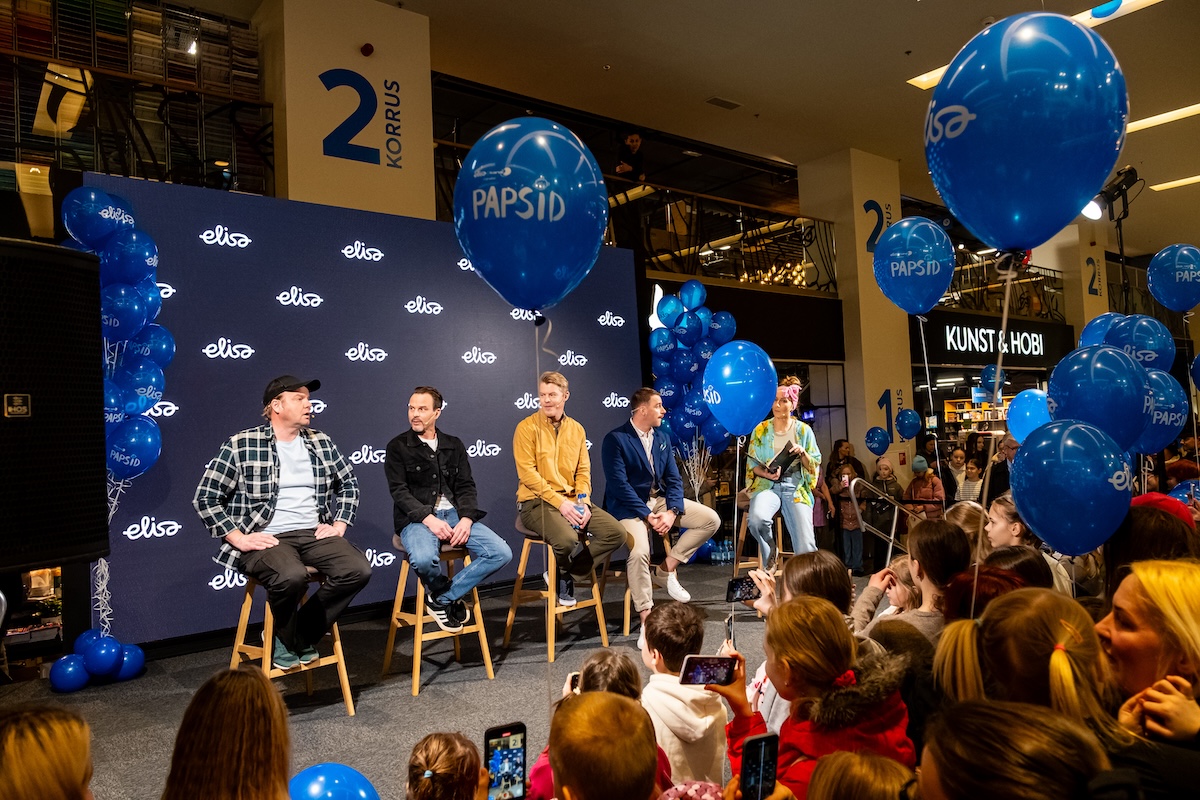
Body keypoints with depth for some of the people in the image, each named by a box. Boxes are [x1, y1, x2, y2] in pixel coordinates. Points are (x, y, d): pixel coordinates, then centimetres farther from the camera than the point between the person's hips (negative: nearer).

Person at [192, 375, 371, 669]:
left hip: (314, 534, 5)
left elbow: (348, 483, 22)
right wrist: (239, 539, -10)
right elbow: (205, 498, -3)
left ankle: (301, 635, -1)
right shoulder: (241, 445, -3)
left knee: (358, 570, -22)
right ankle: (287, 637, -1)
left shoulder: (321, 443, 10)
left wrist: (339, 525, 9)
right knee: (292, 576, -36)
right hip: (266, 539, -4)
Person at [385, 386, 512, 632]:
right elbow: (399, 491, -6)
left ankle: (442, 598, -3)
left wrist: (467, 519, -11)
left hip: (454, 513, 4)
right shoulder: (397, 447, 4)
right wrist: (429, 519, -21)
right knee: (423, 558, -38)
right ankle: (450, 595, -2)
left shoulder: (454, 445, 15)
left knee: (501, 553, -17)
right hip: (417, 518, -4)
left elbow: (466, 487, 8)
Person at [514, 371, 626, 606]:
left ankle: (564, 574, 1)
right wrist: (560, 502, -19)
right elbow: (527, 473, -12)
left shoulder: (577, 429, 12)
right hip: (536, 501, -6)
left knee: (616, 533, -12)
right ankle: (563, 573, 3)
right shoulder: (527, 427, -4)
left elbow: (583, 471, 11)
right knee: (567, 539, -34)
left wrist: (584, 502, -8)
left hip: (571, 500, 6)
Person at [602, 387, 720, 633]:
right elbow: (619, 484, -18)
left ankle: (669, 566, 3)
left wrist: (672, 512, -13)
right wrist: (648, 515, -22)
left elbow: (674, 479, 6)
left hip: (660, 499, 7)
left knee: (711, 519, -5)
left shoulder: (662, 439, 10)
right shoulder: (615, 440, -11)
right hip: (629, 506, -7)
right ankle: (647, 619, -18)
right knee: (639, 552, -32)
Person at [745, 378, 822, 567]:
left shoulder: (804, 430, 8)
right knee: (757, 518, -35)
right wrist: (765, 473, -15)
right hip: (767, 485, 0)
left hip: (796, 487, 0)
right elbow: (752, 464, 7)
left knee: (806, 548, -20)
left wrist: (803, 453, -12)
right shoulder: (760, 430, 7)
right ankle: (770, 550, -2)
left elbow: (814, 466, 9)